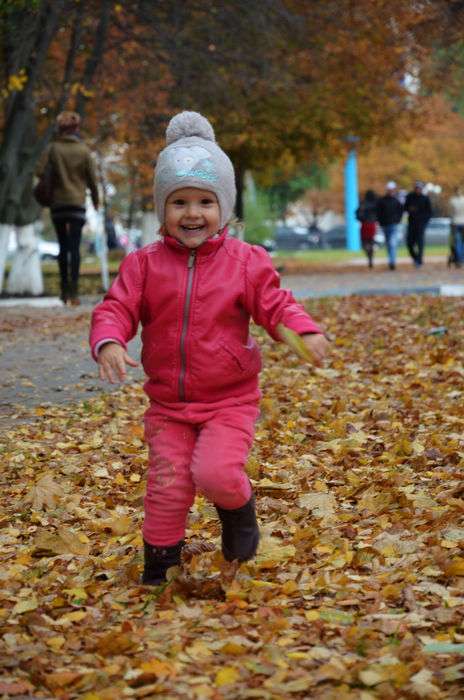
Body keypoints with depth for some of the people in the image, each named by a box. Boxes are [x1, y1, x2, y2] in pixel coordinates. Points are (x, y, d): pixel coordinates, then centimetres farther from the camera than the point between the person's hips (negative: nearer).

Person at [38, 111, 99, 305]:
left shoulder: (52, 148, -1)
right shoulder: (83, 150, -1)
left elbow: (41, 172, -10)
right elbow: (92, 178, 2)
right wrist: (95, 200, 15)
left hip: (57, 203, 1)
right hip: (77, 202, -1)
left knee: (63, 247, 13)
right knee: (75, 247, -3)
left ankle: (64, 289, 16)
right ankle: (73, 291, -13)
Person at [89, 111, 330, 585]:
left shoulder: (246, 262, -5)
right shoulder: (145, 264, -2)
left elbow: (275, 305, -6)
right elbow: (116, 308, -7)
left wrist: (305, 331, -27)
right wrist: (108, 342, -29)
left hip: (230, 400, -2)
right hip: (168, 403, 2)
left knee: (215, 473, -20)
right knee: (167, 485, 2)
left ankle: (238, 510, 15)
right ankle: (158, 565, 22)